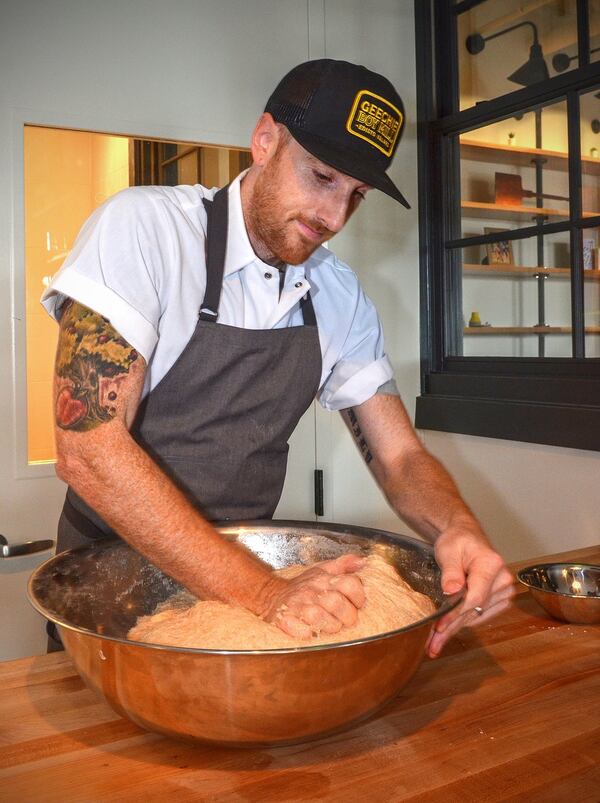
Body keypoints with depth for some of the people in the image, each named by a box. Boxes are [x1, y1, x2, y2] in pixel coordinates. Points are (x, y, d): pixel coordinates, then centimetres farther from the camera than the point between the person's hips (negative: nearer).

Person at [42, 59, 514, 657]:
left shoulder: (340, 296, 1)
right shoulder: (141, 227, -15)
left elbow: (398, 456, 2)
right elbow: (89, 448, -23)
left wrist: (459, 529, -20)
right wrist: (263, 592, -29)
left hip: (249, 575, 3)